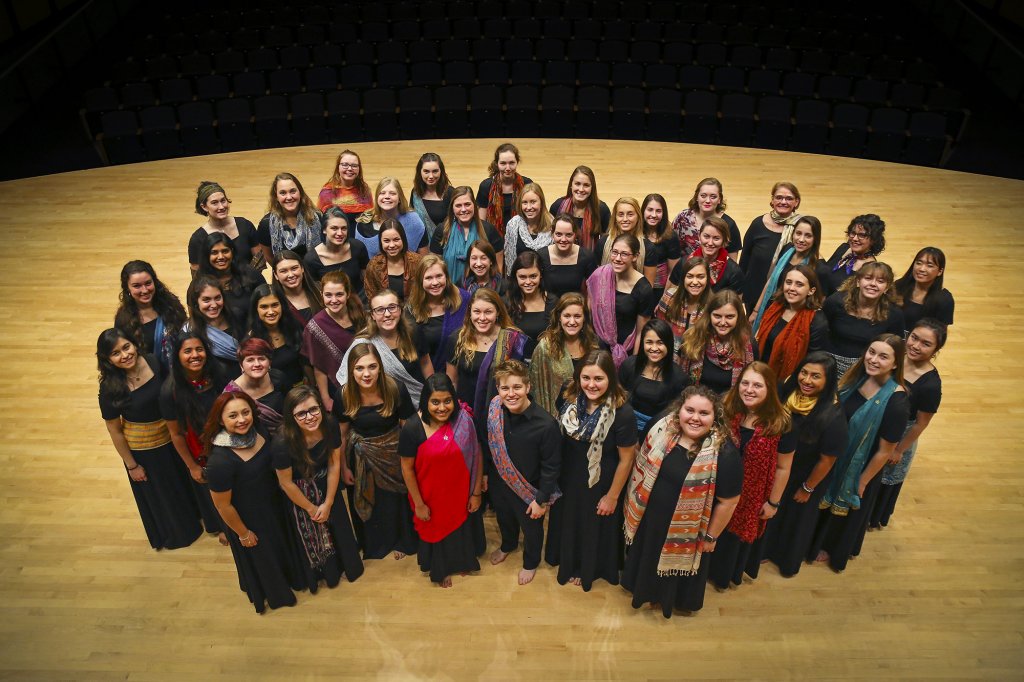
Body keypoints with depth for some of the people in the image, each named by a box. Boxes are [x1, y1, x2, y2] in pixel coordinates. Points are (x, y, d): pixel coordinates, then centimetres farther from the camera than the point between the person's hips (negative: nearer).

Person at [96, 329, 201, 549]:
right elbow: (114, 430, -14)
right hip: (141, 448, -3)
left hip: (171, 436, 3)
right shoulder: (110, 388, -25)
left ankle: (191, 518, 57)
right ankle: (173, 533, 49)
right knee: (158, 493, 21)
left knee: (183, 482, 27)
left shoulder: (154, 363, -19)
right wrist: (131, 465, -7)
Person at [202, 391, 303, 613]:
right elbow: (223, 505, -23)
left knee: (281, 543, 32)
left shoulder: (258, 432, -19)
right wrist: (243, 534, -11)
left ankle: (289, 577, 63)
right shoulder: (220, 462, -38)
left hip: (274, 505, 6)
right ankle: (274, 594, 54)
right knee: (261, 557, 23)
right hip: (248, 519, -6)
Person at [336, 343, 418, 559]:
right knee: (366, 503, 23)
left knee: (396, 499, 20)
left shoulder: (395, 390, -26)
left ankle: (401, 541, 51)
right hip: (361, 458, 2)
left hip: (393, 454, -1)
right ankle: (374, 543, 54)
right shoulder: (344, 396, -20)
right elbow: (342, 434, -5)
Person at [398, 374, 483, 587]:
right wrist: (418, 503, -10)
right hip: (431, 496, -2)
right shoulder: (412, 429, -26)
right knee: (435, 530, 25)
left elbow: (476, 456, -10)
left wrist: (476, 492, -5)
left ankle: (461, 561, 61)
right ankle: (439, 570, 56)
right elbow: (407, 469, -16)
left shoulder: (464, 421, -21)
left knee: (461, 527, 28)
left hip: (460, 494, 2)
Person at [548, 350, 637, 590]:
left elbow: (626, 459, -19)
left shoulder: (622, 412, -30)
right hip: (568, 479, 4)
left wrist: (612, 496, -10)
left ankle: (589, 569, 53)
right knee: (567, 522, 28)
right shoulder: (569, 399, -17)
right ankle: (569, 562, 59)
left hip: (600, 484, -4)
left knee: (594, 528, 22)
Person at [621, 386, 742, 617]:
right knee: (649, 558, 28)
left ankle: (676, 600, 54)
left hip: (686, 530, -4)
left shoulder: (724, 454, -29)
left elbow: (728, 501, -18)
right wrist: (635, 503, 7)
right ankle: (653, 592, 59)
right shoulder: (662, 428, -15)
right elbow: (642, 464, 0)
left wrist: (710, 537, -9)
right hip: (650, 517, 5)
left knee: (680, 562, 23)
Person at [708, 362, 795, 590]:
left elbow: (783, 468, -12)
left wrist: (773, 502, -5)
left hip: (752, 496, -2)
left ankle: (728, 574, 52)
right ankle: (708, 569, 52)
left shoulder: (780, 424, -22)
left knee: (739, 534, 24)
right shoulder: (726, 410, -16)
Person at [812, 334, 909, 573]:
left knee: (846, 509, 22)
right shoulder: (859, 377, -14)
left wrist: (862, 482, -11)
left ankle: (833, 551, 51)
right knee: (826, 499, 28)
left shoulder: (896, 402, -31)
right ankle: (818, 540, 56)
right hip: (835, 456, 5)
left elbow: (885, 451, -21)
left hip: (860, 467, -5)